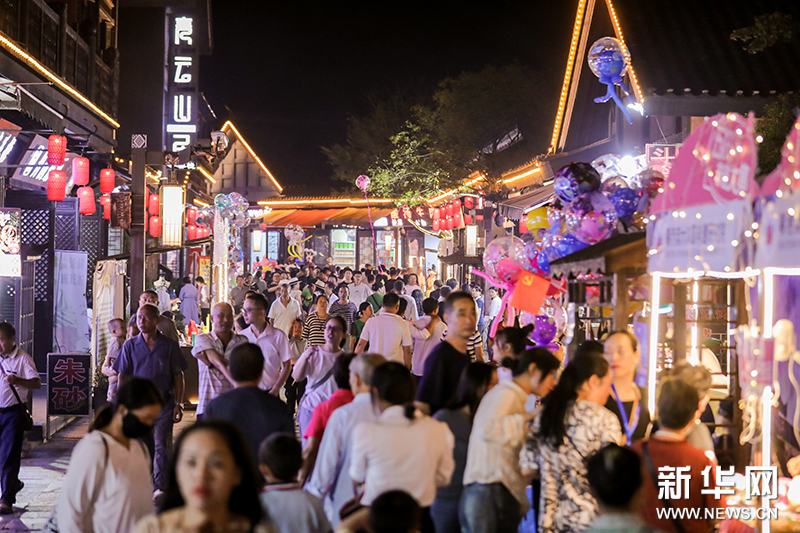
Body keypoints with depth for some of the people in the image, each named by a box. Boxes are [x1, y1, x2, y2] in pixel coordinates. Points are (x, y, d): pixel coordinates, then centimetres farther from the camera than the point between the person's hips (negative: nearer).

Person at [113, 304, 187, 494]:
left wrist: (178, 403, 0)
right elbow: (123, 376, 7)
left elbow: (178, 376, 5)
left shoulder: (169, 346, 2)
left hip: (163, 402, -1)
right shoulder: (130, 346, 5)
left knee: (162, 446, -5)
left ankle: (161, 487, -1)